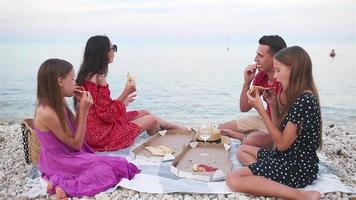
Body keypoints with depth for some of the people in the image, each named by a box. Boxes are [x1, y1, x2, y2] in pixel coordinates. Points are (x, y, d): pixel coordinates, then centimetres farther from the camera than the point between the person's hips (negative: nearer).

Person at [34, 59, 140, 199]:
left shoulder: (59, 104, 2)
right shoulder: (47, 113, -25)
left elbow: (75, 131, 11)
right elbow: (76, 144, -18)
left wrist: (80, 106, -1)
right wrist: (84, 110, -20)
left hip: (68, 156, 9)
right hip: (59, 162, -9)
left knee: (111, 164, -3)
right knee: (114, 166, -16)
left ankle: (61, 182, -10)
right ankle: (64, 186, -17)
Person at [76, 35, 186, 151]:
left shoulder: (87, 75, 5)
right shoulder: (98, 78, -25)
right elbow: (107, 114, -24)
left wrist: (122, 100, 19)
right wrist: (126, 93, -21)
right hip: (103, 135, -10)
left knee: (144, 113, 19)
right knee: (152, 120, 2)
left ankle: (179, 129, 33)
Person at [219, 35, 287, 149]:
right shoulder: (260, 76, -3)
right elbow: (244, 108, 1)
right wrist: (247, 82, -12)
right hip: (264, 119, 7)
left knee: (249, 142, -32)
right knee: (221, 129, 3)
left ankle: (243, 137, -4)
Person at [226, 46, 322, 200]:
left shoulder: (304, 100, -21)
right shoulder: (298, 97, 9)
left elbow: (282, 143, -20)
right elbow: (281, 132, 14)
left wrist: (260, 109, -18)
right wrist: (273, 105, 5)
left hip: (298, 168, -10)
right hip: (288, 157, 10)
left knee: (233, 180, -19)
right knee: (242, 150, 20)